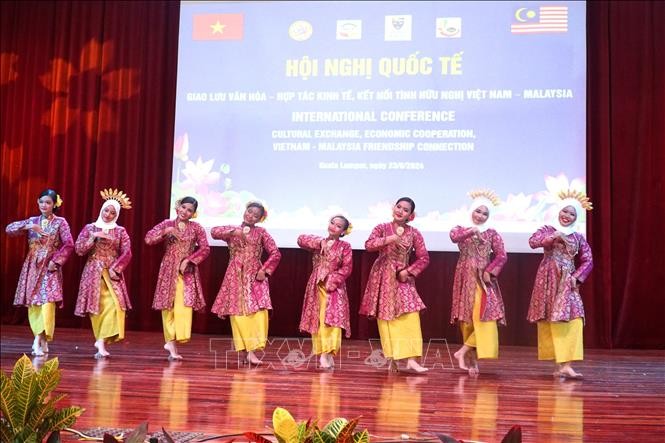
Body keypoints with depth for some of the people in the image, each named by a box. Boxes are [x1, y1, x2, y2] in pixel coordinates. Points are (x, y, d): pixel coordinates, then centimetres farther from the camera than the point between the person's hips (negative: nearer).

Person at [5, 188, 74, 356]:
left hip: (50, 267, -4)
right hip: (32, 267, 4)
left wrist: (56, 261, -15)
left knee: (47, 303, -15)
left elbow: (69, 244, -9)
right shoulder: (32, 221, 11)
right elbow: (9, 229, 1)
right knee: (33, 304, 2)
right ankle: (42, 341, 11)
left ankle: (38, 341, -17)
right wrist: (27, 226, -13)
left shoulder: (60, 222, 0)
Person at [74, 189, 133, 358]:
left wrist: (115, 269, -12)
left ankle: (101, 341, -15)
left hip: (112, 273, 0)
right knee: (97, 307, 0)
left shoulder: (120, 231, 7)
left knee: (113, 305, -16)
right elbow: (79, 249, 0)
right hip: (93, 273, 0)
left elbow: (126, 253, -1)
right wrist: (93, 237, -13)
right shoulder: (90, 228, 7)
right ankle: (102, 341, 10)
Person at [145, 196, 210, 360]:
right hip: (169, 269, 1)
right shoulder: (167, 224, 5)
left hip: (187, 271, -1)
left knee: (184, 306, -11)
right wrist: (166, 231, -15)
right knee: (168, 306, 0)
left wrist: (188, 260, -12)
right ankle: (171, 342, 6)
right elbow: (148, 239, -4)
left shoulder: (196, 228, 3)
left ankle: (171, 342, -6)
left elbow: (205, 249, -4)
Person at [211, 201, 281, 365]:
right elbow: (214, 232, -8)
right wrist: (233, 232, -20)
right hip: (236, 277, 1)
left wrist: (264, 270, -8)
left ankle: (252, 350, -15)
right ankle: (245, 350, 1)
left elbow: (276, 254, 1)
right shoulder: (232, 230, 10)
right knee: (238, 313, -3)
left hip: (255, 277, -1)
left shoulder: (261, 232, 6)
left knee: (257, 312, -14)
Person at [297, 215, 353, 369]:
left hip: (334, 288, -3)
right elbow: (301, 240, -5)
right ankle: (321, 351, 9)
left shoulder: (345, 246, 0)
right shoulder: (318, 243, 10)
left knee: (332, 319, -13)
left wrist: (331, 281, -15)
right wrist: (320, 241, -14)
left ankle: (327, 353, -17)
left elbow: (346, 268, -7)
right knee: (316, 320, 3)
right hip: (316, 287, 3)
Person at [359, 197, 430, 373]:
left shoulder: (414, 233, 2)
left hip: (403, 278, 1)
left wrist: (409, 271, -11)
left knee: (410, 317, -12)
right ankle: (392, 358, 8)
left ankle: (411, 360, -15)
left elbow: (424, 258, 1)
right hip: (383, 278, 0)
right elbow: (368, 245, -16)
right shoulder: (382, 228, 0)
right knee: (386, 317, 1)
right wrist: (389, 239, -25)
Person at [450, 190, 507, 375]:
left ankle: (463, 352, -5)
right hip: (466, 279, -1)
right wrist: (471, 231, -31)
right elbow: (454, 236, -18)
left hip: (483, 279, 1)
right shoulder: (461, 229, 6)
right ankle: (473, 359, 3)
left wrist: (490, 272, -12)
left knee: (483, 316, -11)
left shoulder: (492, 234, 9)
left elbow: (501, 256, 1)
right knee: (467, 318, -1)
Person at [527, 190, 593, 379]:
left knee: (572, 320, -10)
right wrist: (553, 237, -26)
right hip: (549, 281, -2)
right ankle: (561, 365, 7)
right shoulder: (548, 230, 4)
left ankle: (565, 365, -13)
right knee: (551, 321, -1)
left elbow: (588, 261, 9)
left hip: (568, 283, 3)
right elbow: (533, 241, -15)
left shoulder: (578, 237, 11)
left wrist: (577, 277, -5)